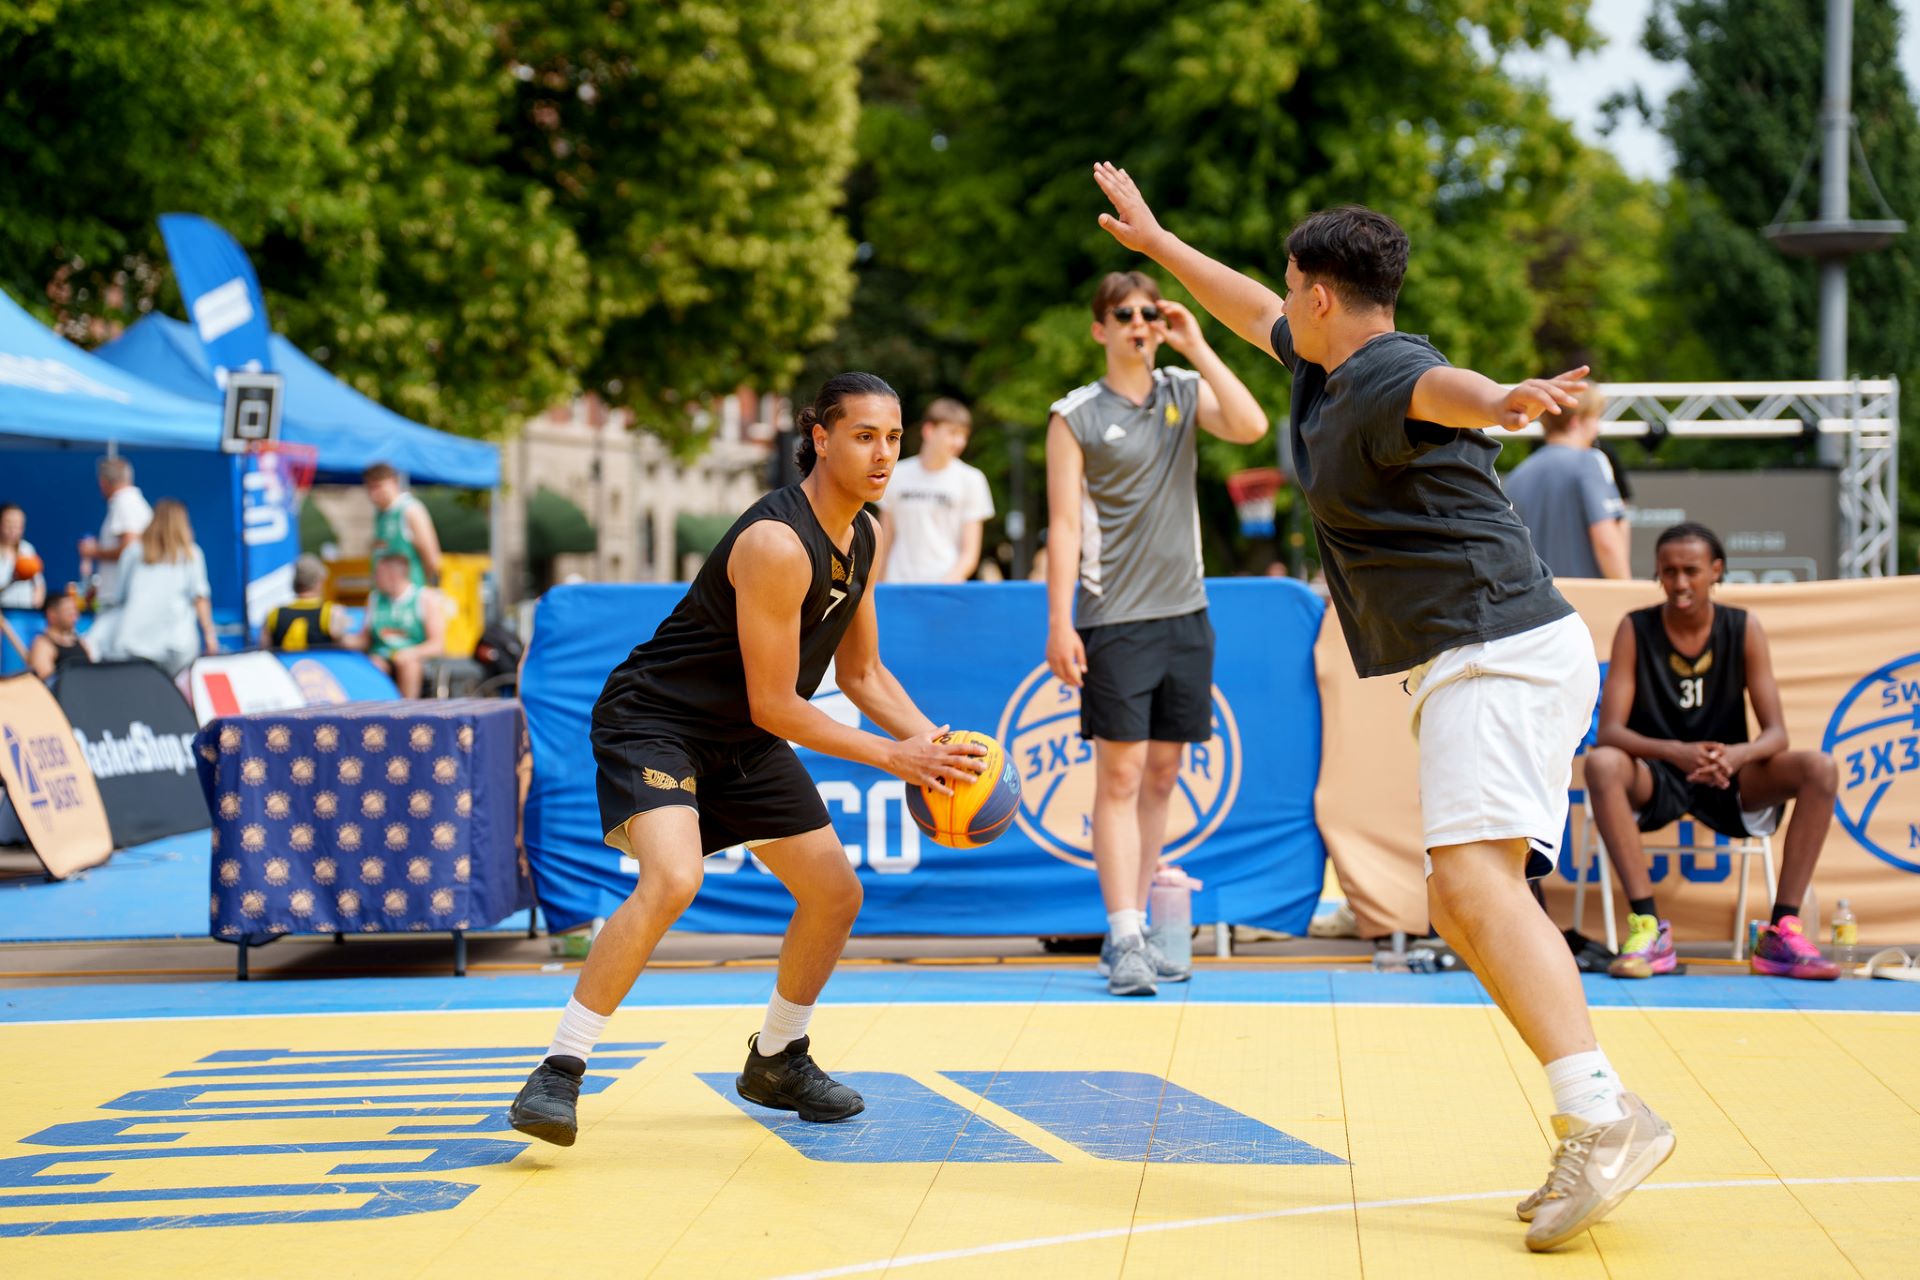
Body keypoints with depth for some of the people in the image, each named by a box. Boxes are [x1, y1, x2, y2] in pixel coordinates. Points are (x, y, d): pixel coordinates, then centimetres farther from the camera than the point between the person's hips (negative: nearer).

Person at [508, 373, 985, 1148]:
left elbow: (862, 674, 13)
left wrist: (932, 741, -3)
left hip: (742, 740, 9)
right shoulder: (778, 544, -27)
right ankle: (560, 1071, -24)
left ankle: (777, 1060, 32)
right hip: (654, 719, -9)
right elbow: (773, 705, -24)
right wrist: (890, 756, -21)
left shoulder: (862, 538, 2)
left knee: (836, 894, 9)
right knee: (672, 879, -32)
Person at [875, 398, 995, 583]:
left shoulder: (970, 479, 2)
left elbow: (970, 553, 0)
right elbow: (884, 546, 14)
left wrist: (949, 580, -17)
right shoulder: (896, 475, 9)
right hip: (898, 588, 2)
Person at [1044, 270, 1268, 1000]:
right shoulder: (1076, 416, 0)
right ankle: (1122, 939, -7)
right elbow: (1063, 523, -3)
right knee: (1120, 776, -7)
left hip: (1184, 611, 4)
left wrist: (1196, 347, -8)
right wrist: (1059, 624, -10)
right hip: (1113, 618, -4)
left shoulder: (1185, 394, 10)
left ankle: (1135, 931, 16)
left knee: (1162, 777, 8)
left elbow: (1251, 427, -9)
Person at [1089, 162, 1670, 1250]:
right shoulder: (1328, 369, 19)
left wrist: (1500, 401, -61)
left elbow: (1437, 384, -38)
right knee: (1465, 902, 6)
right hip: (1482, 664, 10)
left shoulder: (1381, 378, -12)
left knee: (1477, 881, -24)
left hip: (1497, 650, -10)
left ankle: (1604, 1118, -33)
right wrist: (1154, 240, 50)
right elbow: (1257, 314, 40)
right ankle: (1598, 1135, 2)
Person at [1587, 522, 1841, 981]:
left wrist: (1738, 755, -33)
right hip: (1654, 779, -2)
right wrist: (1674, 752, -35)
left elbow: (1775, 733, -8)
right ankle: (1647, 925, -35)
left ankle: (1781, 931, -23)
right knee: (1601, 764, -35)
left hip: (1728, 779, 2)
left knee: (1820, 768, -23)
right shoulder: (1635, 629, -7)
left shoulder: (1743, 629, -3)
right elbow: (1609, 730, -15)